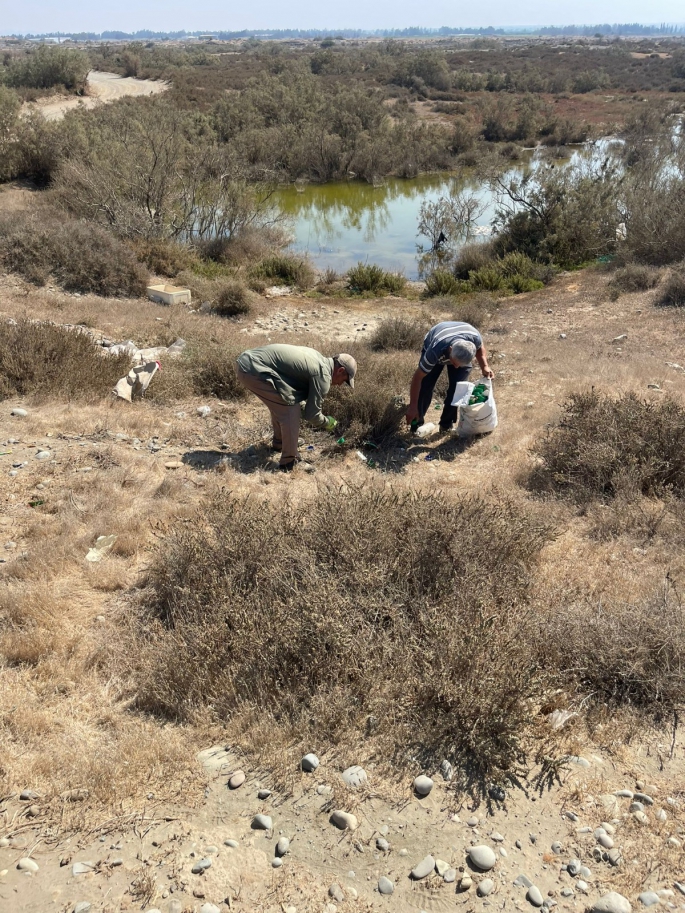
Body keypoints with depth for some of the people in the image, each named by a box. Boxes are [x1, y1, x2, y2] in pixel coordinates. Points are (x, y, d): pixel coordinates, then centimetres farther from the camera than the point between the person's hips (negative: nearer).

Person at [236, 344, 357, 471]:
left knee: (280, 405, 26)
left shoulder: (317, 357, 18)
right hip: (255, 370, -10)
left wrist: (302, 401, 26)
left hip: (247, 359, 10)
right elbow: (312, 414, -5)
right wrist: (327, 423, 14)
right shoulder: (323, 376, -10)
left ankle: (278, 444, 44)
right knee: (290, 410, -2)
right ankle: (289, 462, 8)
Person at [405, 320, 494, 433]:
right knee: (425, 387, -13)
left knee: (458, 388, -14)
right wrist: (413, 406, -30)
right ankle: (417, 422, 8)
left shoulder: (474, 337, -40)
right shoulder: (434, 351, -46)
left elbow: (480, 348, -12)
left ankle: (446, 424, 4)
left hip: (462, 354, 2)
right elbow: (418, 377, -34)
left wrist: (485, 366, -28)